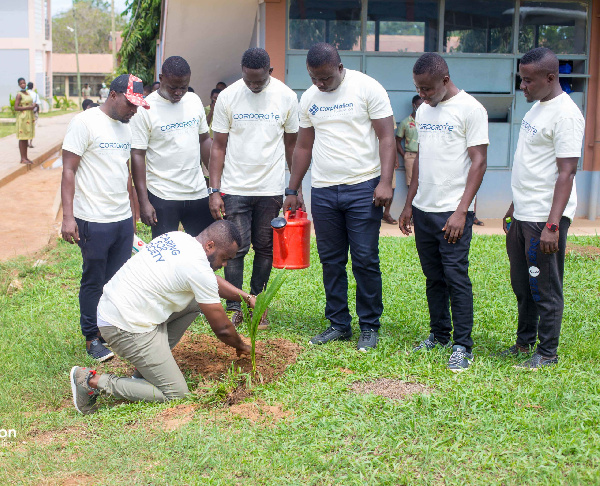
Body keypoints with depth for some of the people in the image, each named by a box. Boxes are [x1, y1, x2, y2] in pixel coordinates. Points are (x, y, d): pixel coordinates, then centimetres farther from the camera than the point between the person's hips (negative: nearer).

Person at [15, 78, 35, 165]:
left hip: (29, 118, 8)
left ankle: (25, 157, 14)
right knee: (22, 138, -5)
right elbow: (16, 108, -17)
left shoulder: (28, 94, 14)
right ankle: (23, 158, -4)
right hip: (22, 118, -8)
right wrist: (28, 107, -20)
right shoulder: (19, 95, -10)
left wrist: (33, 106, 6)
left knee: (26, 138, 10)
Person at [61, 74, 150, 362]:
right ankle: (92, 338, 16)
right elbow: (68, 171, -11)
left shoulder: (125, 127, 14)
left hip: (123, 219, 7)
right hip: (94, 220, -6)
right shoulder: (85, 122, -9)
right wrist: (67, 216, -17)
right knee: (94, 281, 3)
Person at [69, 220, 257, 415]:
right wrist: (241, 346, 12)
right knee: (176, 393, -4)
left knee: (197, 300, 14)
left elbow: (212, 280, 26)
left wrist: (246, 297, 19)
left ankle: (149, 365, 14)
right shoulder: (198, 267, -18)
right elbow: (221, 328, -8)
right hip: (126, 326, -10)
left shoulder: (177, 238, 8)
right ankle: (94, 381, -2)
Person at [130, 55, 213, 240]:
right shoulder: (145, 109, -9)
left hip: (198, 192, 5)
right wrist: (143, 201, -14)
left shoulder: (194, 101, 7)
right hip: (163, 197, -5)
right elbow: (137, 156, -10)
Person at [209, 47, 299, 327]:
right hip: (235, 188, -1)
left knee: (265, 248, 7)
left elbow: (292, 145, 8)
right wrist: (214, 191, -6)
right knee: (236, 247, -4)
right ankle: (234, 307, 5)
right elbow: (218, 146, 0)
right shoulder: (227, 97, -3)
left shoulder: (286, 97, 0)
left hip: (271, 188, 1)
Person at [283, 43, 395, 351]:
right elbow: (303, 147, 18)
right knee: (331, 261, 8)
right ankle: (338, 324, 19)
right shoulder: (309, 98, 11)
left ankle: (369, 327, 9)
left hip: (363, 187, -5)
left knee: (365, 261, -3)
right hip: (323, 191, 5)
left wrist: (385, 182, -17)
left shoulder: (367, 88, -5)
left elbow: (386, 138, -7)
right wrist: (292, 191, 16)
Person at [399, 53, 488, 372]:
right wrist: (409, 204, 16)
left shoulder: (470, 109, -8)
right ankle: (439, 336, 23)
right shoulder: (423, 111, 14)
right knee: (433, 277, 12)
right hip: (422, 210, 7)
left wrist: (461, 211, -17)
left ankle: (463, 346, 2)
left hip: (453, 212, -7)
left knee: (456, 277, -6)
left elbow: (479, 162, -12)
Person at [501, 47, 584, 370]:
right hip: (523, 216, 9)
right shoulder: (537, 107, 13)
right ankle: (524, 342, 32)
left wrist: (553, 225, -25)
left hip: (545, 219, -9)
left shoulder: (565, 114, -17)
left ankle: (547, 353, 14)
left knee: (545, 288, 1)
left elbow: (566, 173, -21)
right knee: (522, 285, 18)